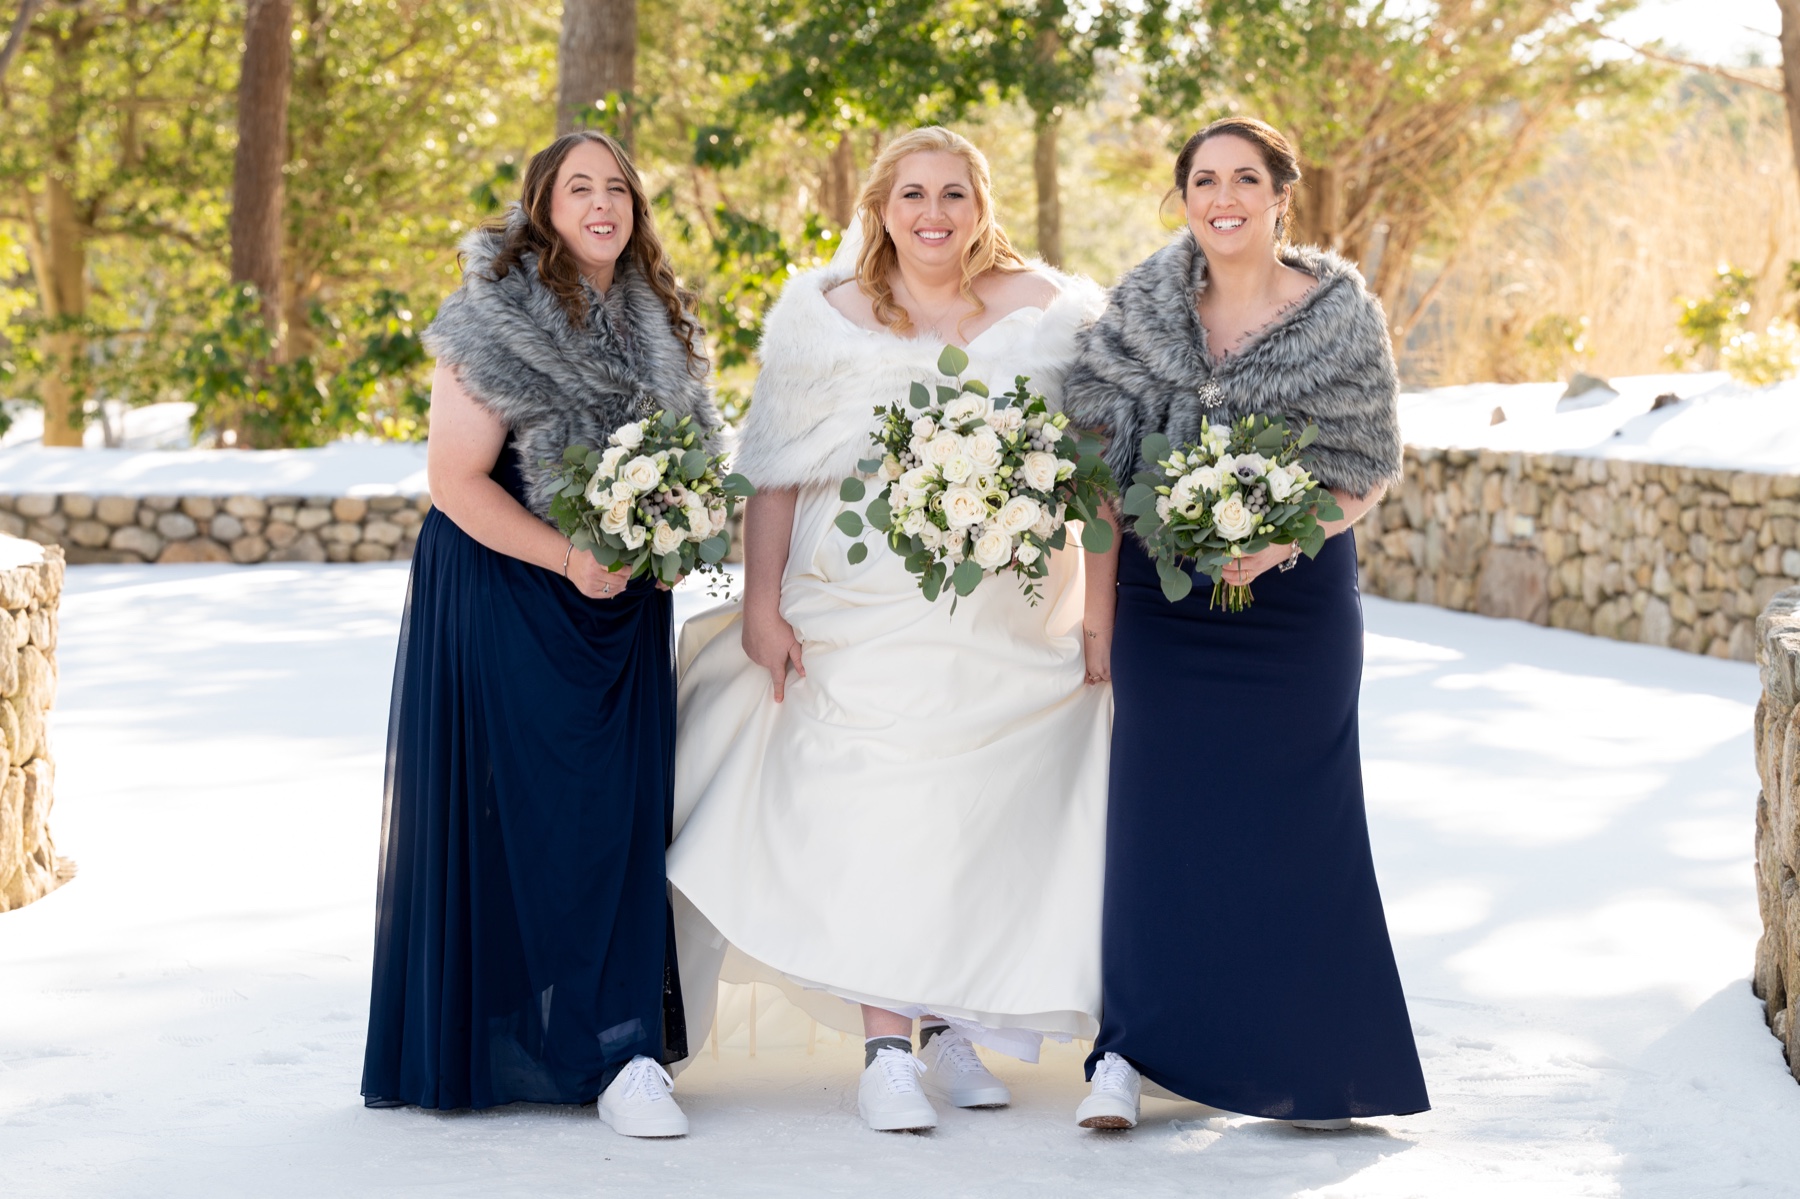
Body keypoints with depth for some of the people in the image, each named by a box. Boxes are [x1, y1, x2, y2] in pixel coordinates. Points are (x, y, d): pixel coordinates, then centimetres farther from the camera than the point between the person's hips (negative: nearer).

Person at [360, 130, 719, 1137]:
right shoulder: (496, 324, -9)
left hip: (623, 603, 5)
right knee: (515, 809, -4)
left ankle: (618, 1049, 5)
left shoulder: (658, 326, 11)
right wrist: (568, 557, -19)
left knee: (620, 815, 1)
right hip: (505, 596, -5)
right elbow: (457, 482, -13)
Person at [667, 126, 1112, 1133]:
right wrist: (761, 605, -3)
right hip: (865, 612, -2)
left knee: (986, 813, 4)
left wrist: (1105, 607, 2)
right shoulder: (824, 315, 3)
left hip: (1010, 621, 2)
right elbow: (776, 471, 3)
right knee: (876, 816, -8)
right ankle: (886, 1045, -6)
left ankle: (953, 1025, 16)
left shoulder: (1046, 311, 6)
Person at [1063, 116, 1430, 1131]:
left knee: (1296, 814, 3)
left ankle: (1316, 1064, 14)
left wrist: (1277, 542, -18)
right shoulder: (1142, 310, 1)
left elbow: (1369, 471, 0)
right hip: (1164, 597, 1)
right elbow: (1101, 469, 3)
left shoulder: (1342, 317, -4)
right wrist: (1098, 618, 0)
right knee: (1161, 809, 0)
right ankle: (1131, 1052, 4)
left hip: (1294, 596, -1)